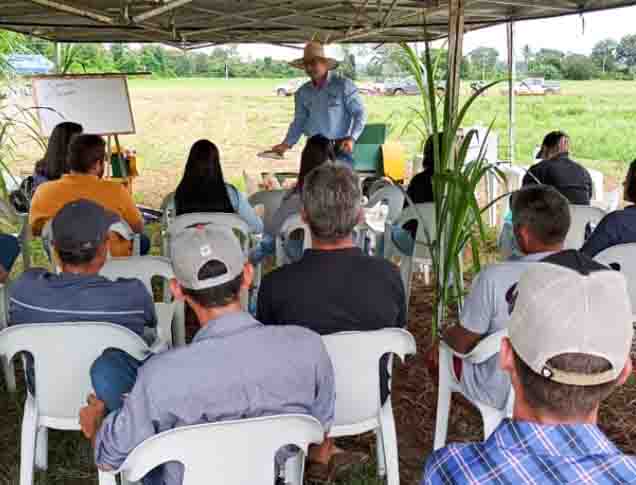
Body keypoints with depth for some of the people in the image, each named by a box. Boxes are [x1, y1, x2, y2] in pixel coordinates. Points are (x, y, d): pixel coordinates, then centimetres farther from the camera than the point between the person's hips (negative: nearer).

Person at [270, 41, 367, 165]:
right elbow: (299, 122, 15)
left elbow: (360, 113, -3)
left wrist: (352, 139, -16)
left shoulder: (343, 85, -3)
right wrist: (287, 144, 2)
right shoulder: (302, 92, 10)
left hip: (340, 149, -4)